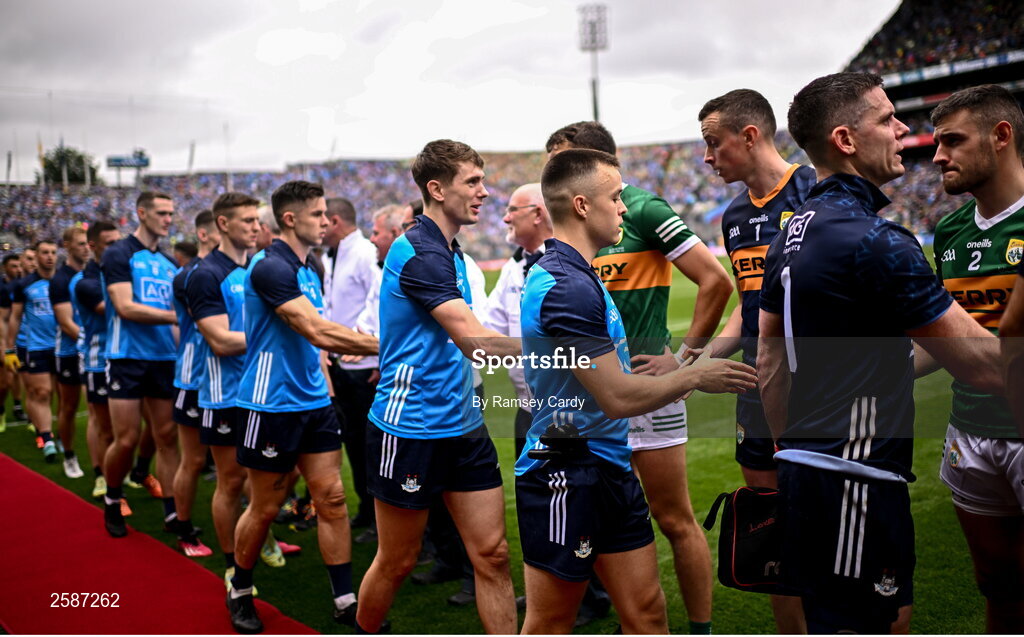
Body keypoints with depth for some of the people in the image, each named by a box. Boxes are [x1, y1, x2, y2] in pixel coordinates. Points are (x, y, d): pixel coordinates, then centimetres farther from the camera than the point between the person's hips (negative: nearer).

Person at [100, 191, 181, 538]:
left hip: (165, 358, 5)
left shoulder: (169, 262, 13)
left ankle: (172, 512, 11)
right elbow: (125, 307, -16)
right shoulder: (119, 255, -6)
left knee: (167, 436, 5)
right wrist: (176, 316, -20)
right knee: (126, 440, -1)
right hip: (128, 357, -5)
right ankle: (112, 502, 24)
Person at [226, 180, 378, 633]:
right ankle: (239, 592, 29)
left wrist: (323, 383, 13)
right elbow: (318, 331, -28)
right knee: (265, 507, 6)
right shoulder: (270, 267, -17)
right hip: (271, 405, -7)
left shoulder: (309, 269, 10)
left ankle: (345, 601, 12)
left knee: (331, 497, 4)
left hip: (313, 402, 8)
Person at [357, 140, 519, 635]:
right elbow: (473, 339, -26)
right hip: (409, 428, -8)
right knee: (397, 561, 10)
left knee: (492, 553, 5)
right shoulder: (417, 252, -17)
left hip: (462, 425, 8)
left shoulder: (451, 252, 11)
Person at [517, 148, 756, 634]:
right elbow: (619, 398, -21)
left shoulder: (575, 276, 11)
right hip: (567, 478, -9)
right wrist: (694, 376, -8)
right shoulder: (566, 287, -22)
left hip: (609, 470, 9)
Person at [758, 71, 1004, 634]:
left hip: (804, 471, 9)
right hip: (856, 479, -9)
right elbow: (981, 363, -15)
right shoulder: (874, 241, -18)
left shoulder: (792, 233, 10)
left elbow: (769, 364, 15)